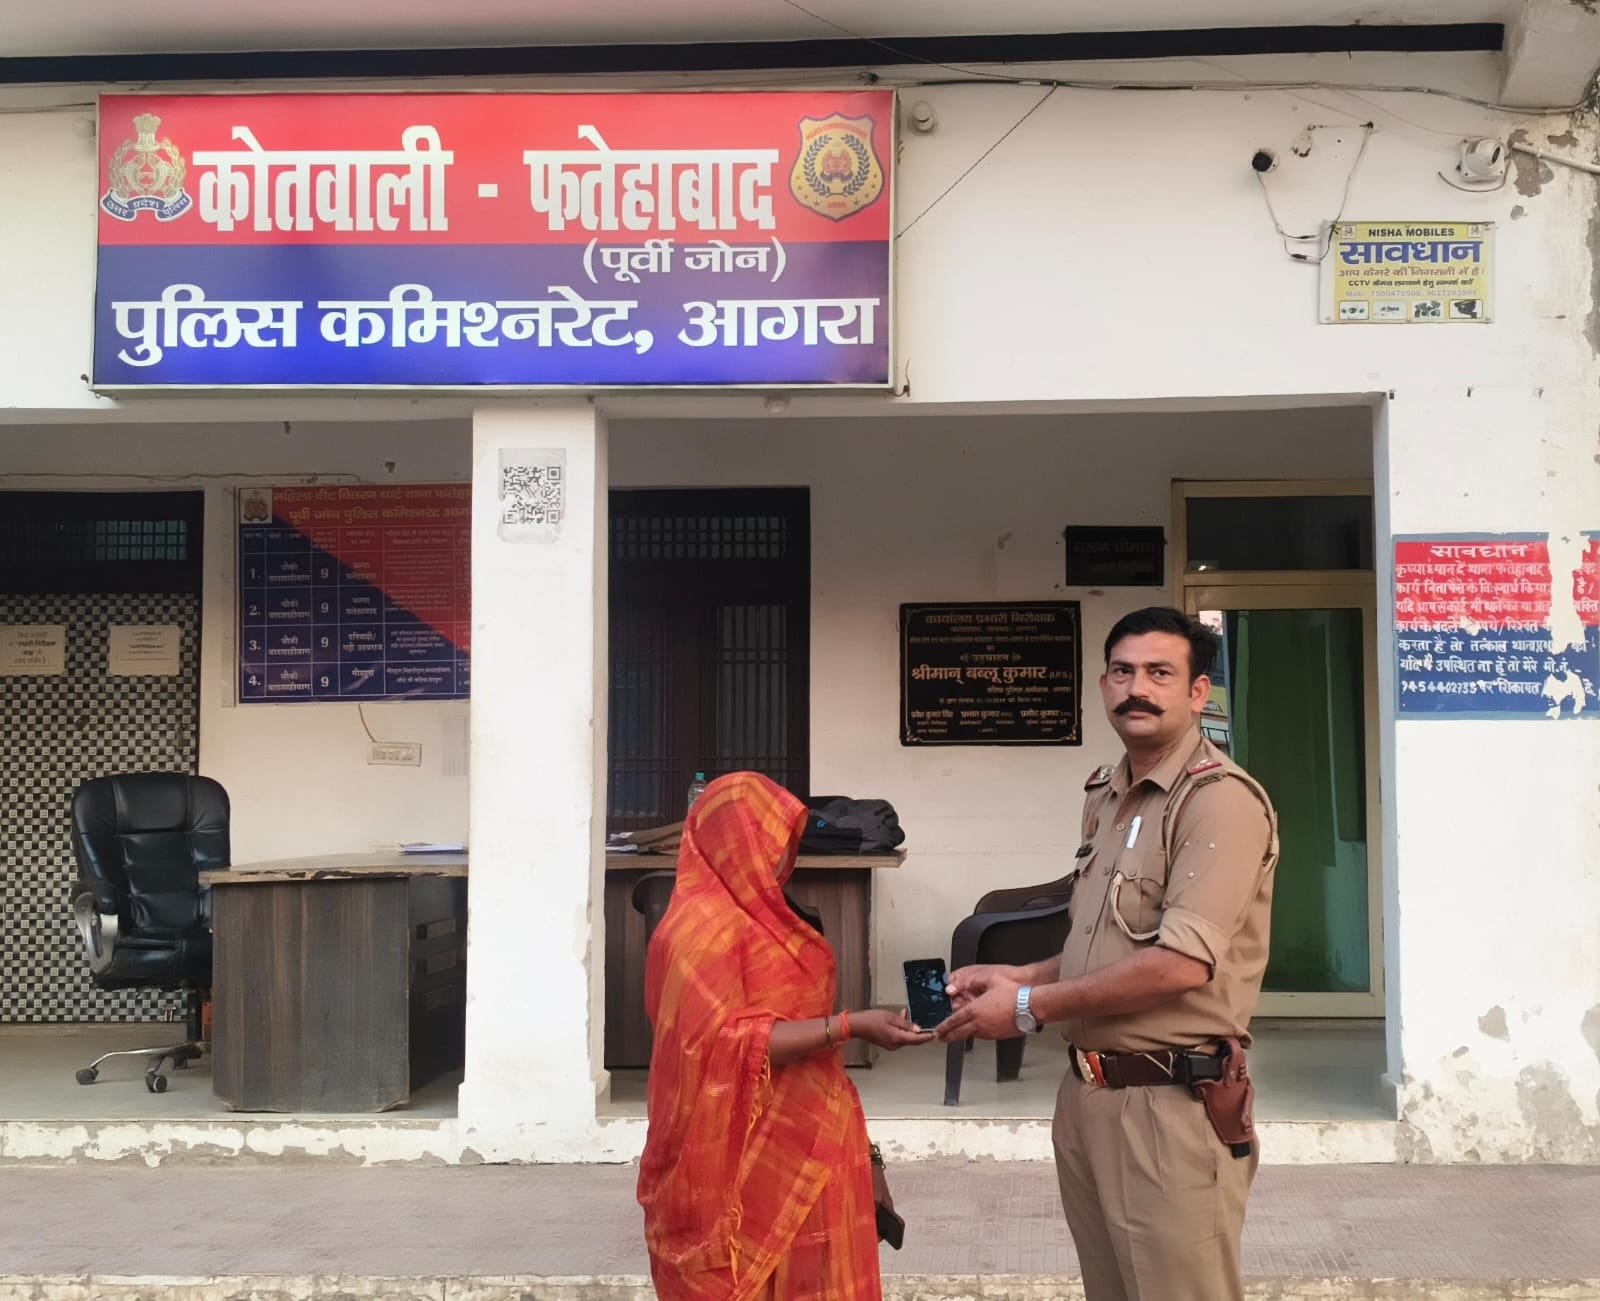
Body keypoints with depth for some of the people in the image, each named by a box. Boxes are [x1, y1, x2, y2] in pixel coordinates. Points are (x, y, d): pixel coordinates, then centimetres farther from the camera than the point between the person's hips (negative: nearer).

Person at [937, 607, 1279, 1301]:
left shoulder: (1220, 799, -14)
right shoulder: (1105, 797, 13)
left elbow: (1181, 963, -22)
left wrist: (1029, 1007, -16)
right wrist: (1015, 977, 5)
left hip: (1170, 1105, -8)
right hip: (1085, 1093, 8)